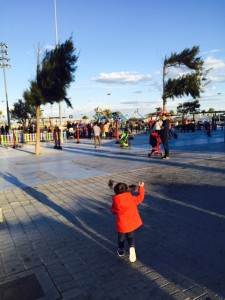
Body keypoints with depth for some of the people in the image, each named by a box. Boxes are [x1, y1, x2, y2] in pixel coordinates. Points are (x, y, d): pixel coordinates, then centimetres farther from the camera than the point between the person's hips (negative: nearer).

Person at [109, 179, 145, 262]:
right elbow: (140, 198, 4)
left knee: (121, 238, 23)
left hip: (121, 225, -1)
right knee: (130, 237, 20)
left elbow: (113, 211, 0)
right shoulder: (132, 198, -14)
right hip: (132, 224, 1)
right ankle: (132, 247, -8)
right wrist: (141, 187, 12)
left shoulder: (116, 201, -16)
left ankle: (121, 251, 40)